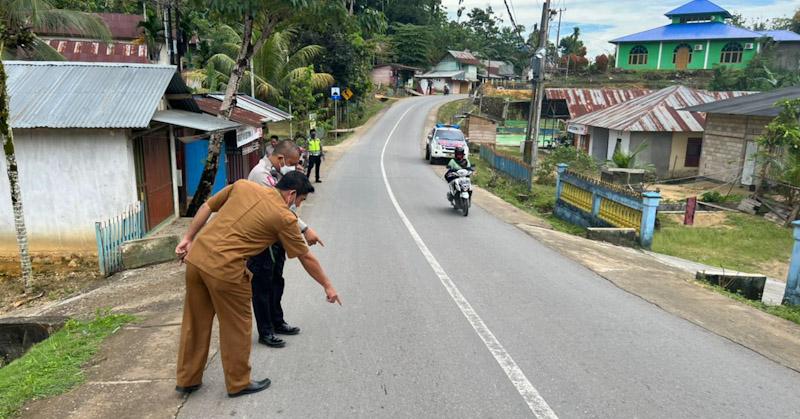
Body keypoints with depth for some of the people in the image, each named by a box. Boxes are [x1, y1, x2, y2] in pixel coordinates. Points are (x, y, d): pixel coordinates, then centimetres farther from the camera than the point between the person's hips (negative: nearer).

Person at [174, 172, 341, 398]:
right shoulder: (284, 218, -5)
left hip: (196, 257, 7)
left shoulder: (242, 185, 9)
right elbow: (306, 258, 3)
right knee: (236, 327, 13)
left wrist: (188, 239, 20)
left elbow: (207, 206, 13)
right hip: (224, 270, -7)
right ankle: (238, 383, 28)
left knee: (195, 322, 20)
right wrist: (327, 285, 15)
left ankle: (187, 380, 37)